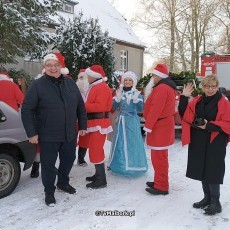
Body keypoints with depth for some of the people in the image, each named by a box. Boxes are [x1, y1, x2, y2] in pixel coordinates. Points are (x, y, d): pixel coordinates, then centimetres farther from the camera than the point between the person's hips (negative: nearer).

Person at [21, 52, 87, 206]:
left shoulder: (70, 83, 3)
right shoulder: (38, 85, -10)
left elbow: (80, 106, 10)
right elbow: (27, 110, -10)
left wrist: (83, 125, 9)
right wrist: (31, 133, -14)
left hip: (70, 134, 4)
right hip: (48, 136, -4)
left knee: (68, 160, 18)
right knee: (48, 164, 7)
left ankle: (63, 183, 43)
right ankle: (49, 191, 28)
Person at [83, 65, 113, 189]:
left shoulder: (102, 88, -15)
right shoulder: (95, 87, 18)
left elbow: (100, 106, -25)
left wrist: (83, 106, -21)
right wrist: (84, 105, 2)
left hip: (99, 124, -11)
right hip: (94, 123, 11)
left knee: (95, 151, -8)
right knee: (96, 150, 16)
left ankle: (101, 180, -1)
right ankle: (98, 174, 28)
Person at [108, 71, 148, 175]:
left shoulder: (137, 93, -3)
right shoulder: (119, 92, 6)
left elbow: (141, 109, -9)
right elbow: (114, 107, 2)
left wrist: (136, 99, -24)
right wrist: (118, 98, -14)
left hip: (132, 121, -4)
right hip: (121, 121, 4)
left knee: (132, 142, -2)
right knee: (120, 142, 8)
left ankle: (133, 165, 8)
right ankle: (120, 163, 21)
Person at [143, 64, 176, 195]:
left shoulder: (161, 88, -18)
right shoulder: (168, 87, 16)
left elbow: (155, 109, -23)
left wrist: (148, 126, -17)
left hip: (159, 128, -11)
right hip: (163, 126, 11)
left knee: (158, 157, -4)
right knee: (160, 156, 18)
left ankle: (161, 187, 3)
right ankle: (160, 182, 29)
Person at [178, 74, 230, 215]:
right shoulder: (197, 101, 8)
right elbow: (185, 115, 1)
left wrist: (209, 125, -20)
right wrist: (184, 98, -9)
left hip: (215, 144, -6)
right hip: (199, 143, 6)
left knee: (212, 172, -3)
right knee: (201, 171, 14)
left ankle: (215, 202, 13)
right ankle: (207, 198, 31)